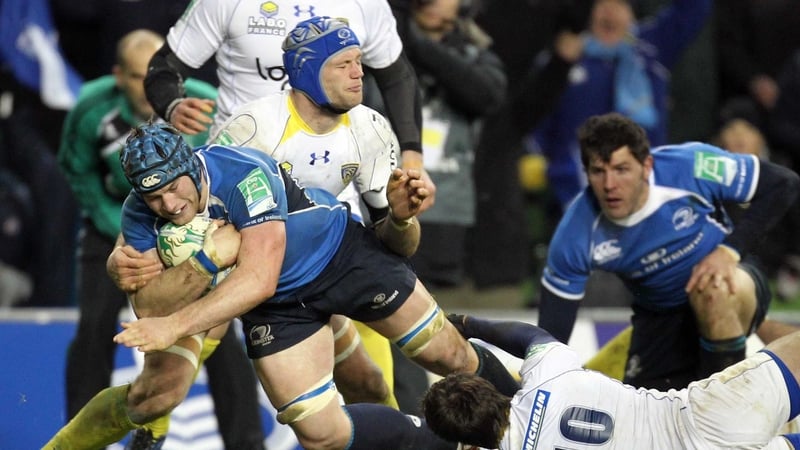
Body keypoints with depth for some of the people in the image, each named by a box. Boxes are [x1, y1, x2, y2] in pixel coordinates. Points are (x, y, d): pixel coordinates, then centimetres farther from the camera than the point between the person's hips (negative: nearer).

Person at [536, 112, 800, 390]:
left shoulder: (689, 167, -27)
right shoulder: (574, 236, -21)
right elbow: (551, 334, -14)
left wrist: (731, 250, -27)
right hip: (661, 317, 3)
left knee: (714, 292, -37)